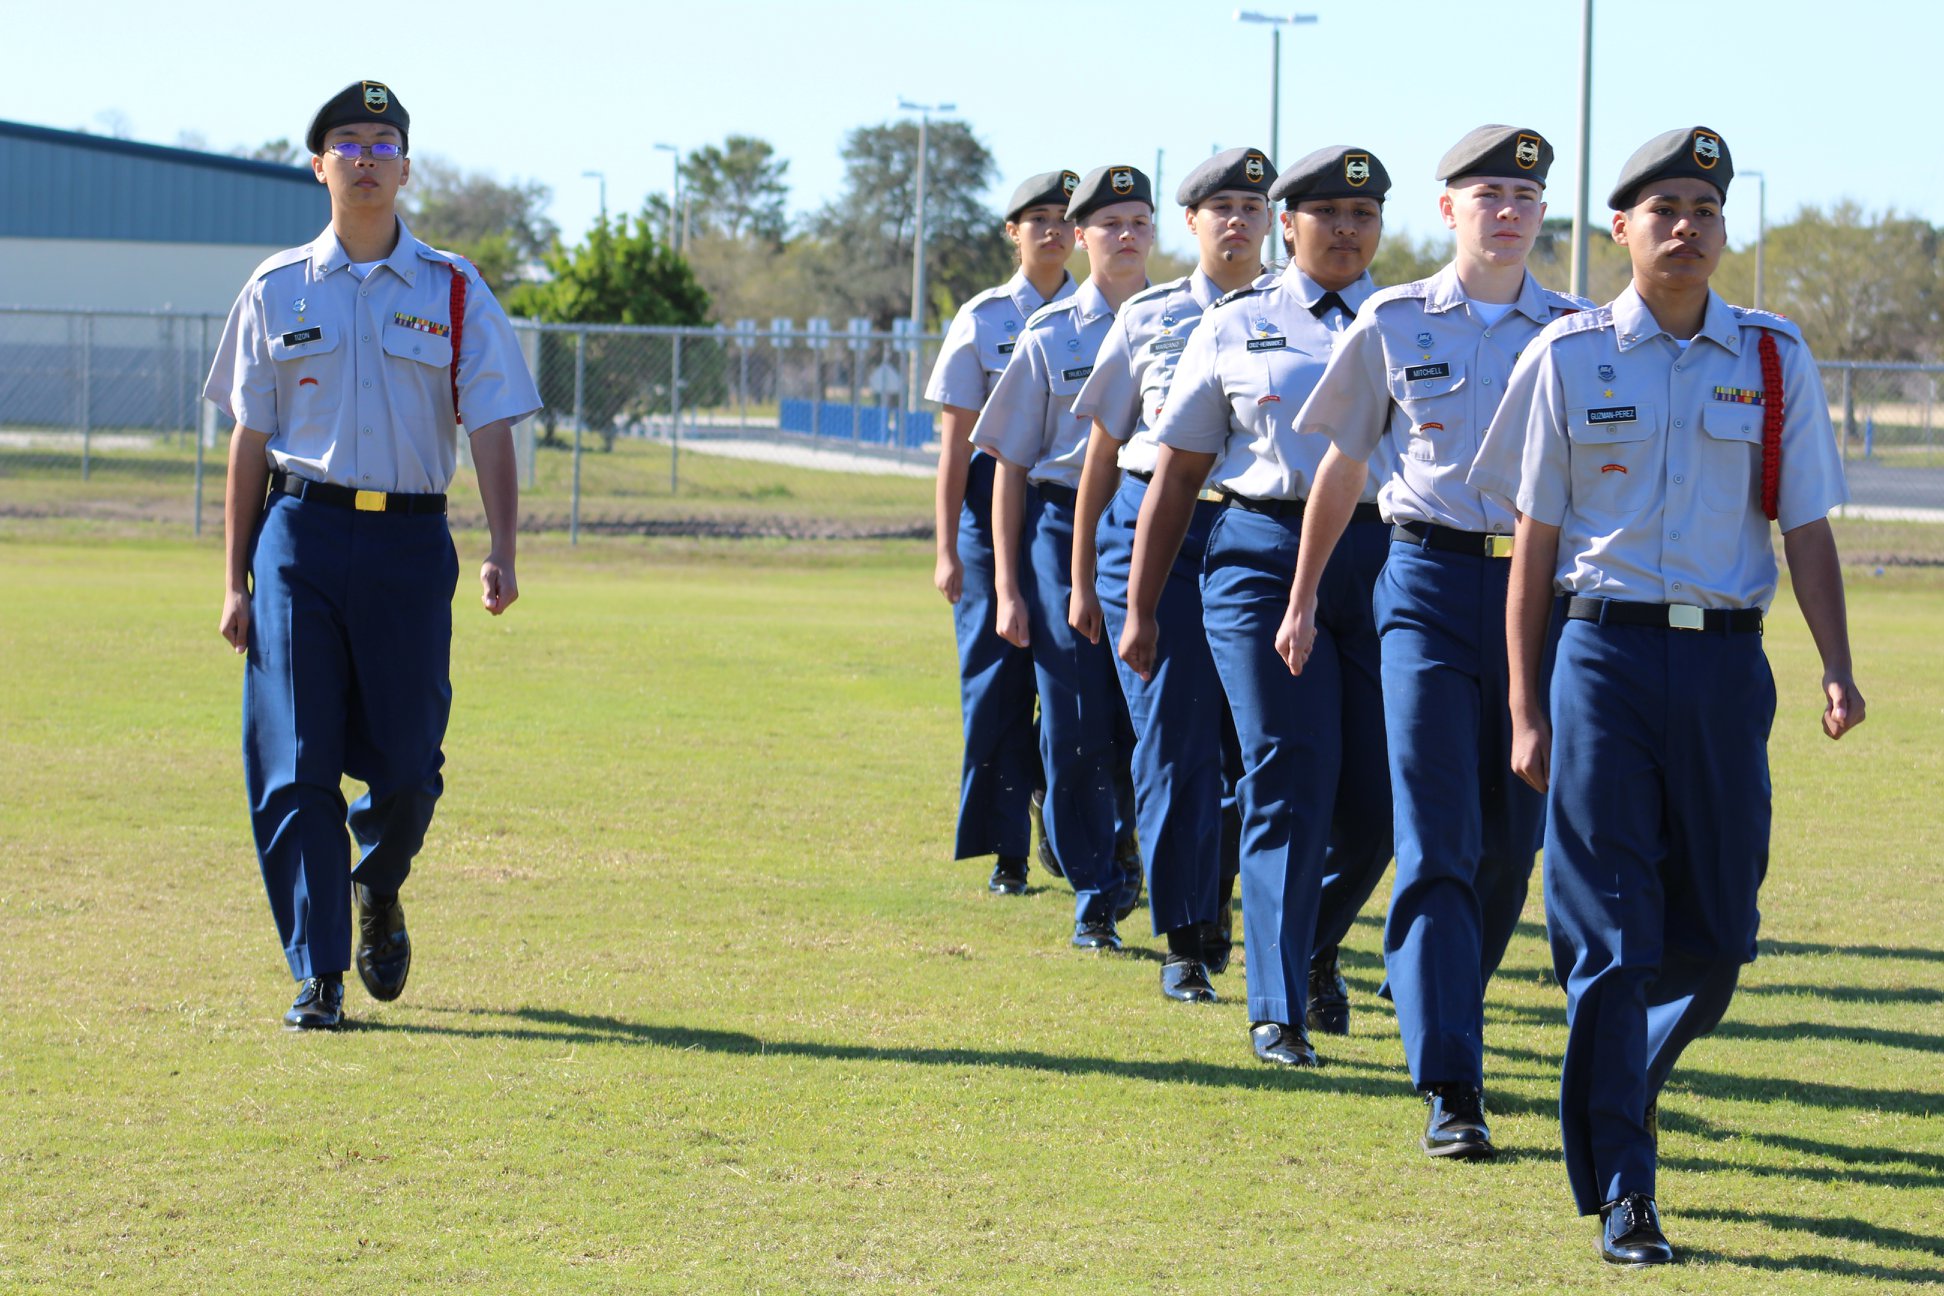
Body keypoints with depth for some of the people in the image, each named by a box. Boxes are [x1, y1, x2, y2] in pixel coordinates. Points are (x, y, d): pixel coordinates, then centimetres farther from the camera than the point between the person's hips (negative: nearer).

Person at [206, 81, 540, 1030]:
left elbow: (491, 430, 2)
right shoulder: (277, 292, 9)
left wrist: (500, 551, -13)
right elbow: (249, 439, 10)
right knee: (295, 764, -6)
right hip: (301, 533, 0)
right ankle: (317, 977, -1)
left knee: (407, 763, 0)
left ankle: (376, 888, 33)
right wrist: (235, 581, 5)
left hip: (411, 540, 0)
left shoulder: (454, 293, 7)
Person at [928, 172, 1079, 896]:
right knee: (996, 675, -2)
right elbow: (957, 441, 2)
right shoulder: (982, 319, 3)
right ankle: (1006, 850, 5)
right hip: (998, 501, -1)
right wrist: (947, 549, -3)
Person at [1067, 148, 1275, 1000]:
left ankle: (1216, 897, 23)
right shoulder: (1149, 316, 9)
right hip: (1155, 524, 0)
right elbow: (1104, 448, 13)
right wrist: (1082, 576, 11)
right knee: (1174, 733, -4)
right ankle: (1184, 938, 2)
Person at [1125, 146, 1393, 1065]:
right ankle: (1278, 1011, -1)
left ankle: (1311, 947, 27)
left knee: (1376, 798, -1)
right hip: (1264, 555, -2)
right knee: (1289, 783, -8)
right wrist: (1140, 609, 10)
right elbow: (1175, 474, 12)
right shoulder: (1236, 328, 10)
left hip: (1385, 557, 2)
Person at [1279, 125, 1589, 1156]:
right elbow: (1341, 464, 12)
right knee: (1436, 839, -10)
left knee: (1510, 838, 7)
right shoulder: (1392, 323, 4)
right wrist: (1301, 600, 13)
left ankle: (1444, 1015, 31)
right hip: (1428, 580, -2)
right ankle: (1451, 1088, -14)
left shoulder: (1578, 334, 7)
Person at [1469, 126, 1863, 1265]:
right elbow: (1534, 539, 5)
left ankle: (1622, 1084, 33)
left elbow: (1807, 527, 8)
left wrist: (1838, 667, -6)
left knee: (1716, 932, 5)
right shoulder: (1570, 356, 3)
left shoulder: (1775, 359, 7)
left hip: (1726, 659, 2)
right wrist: (1526, 710, 2)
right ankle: (1622, 1190, 0)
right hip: (1605, 650, -2)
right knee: (1610, 934, -4)